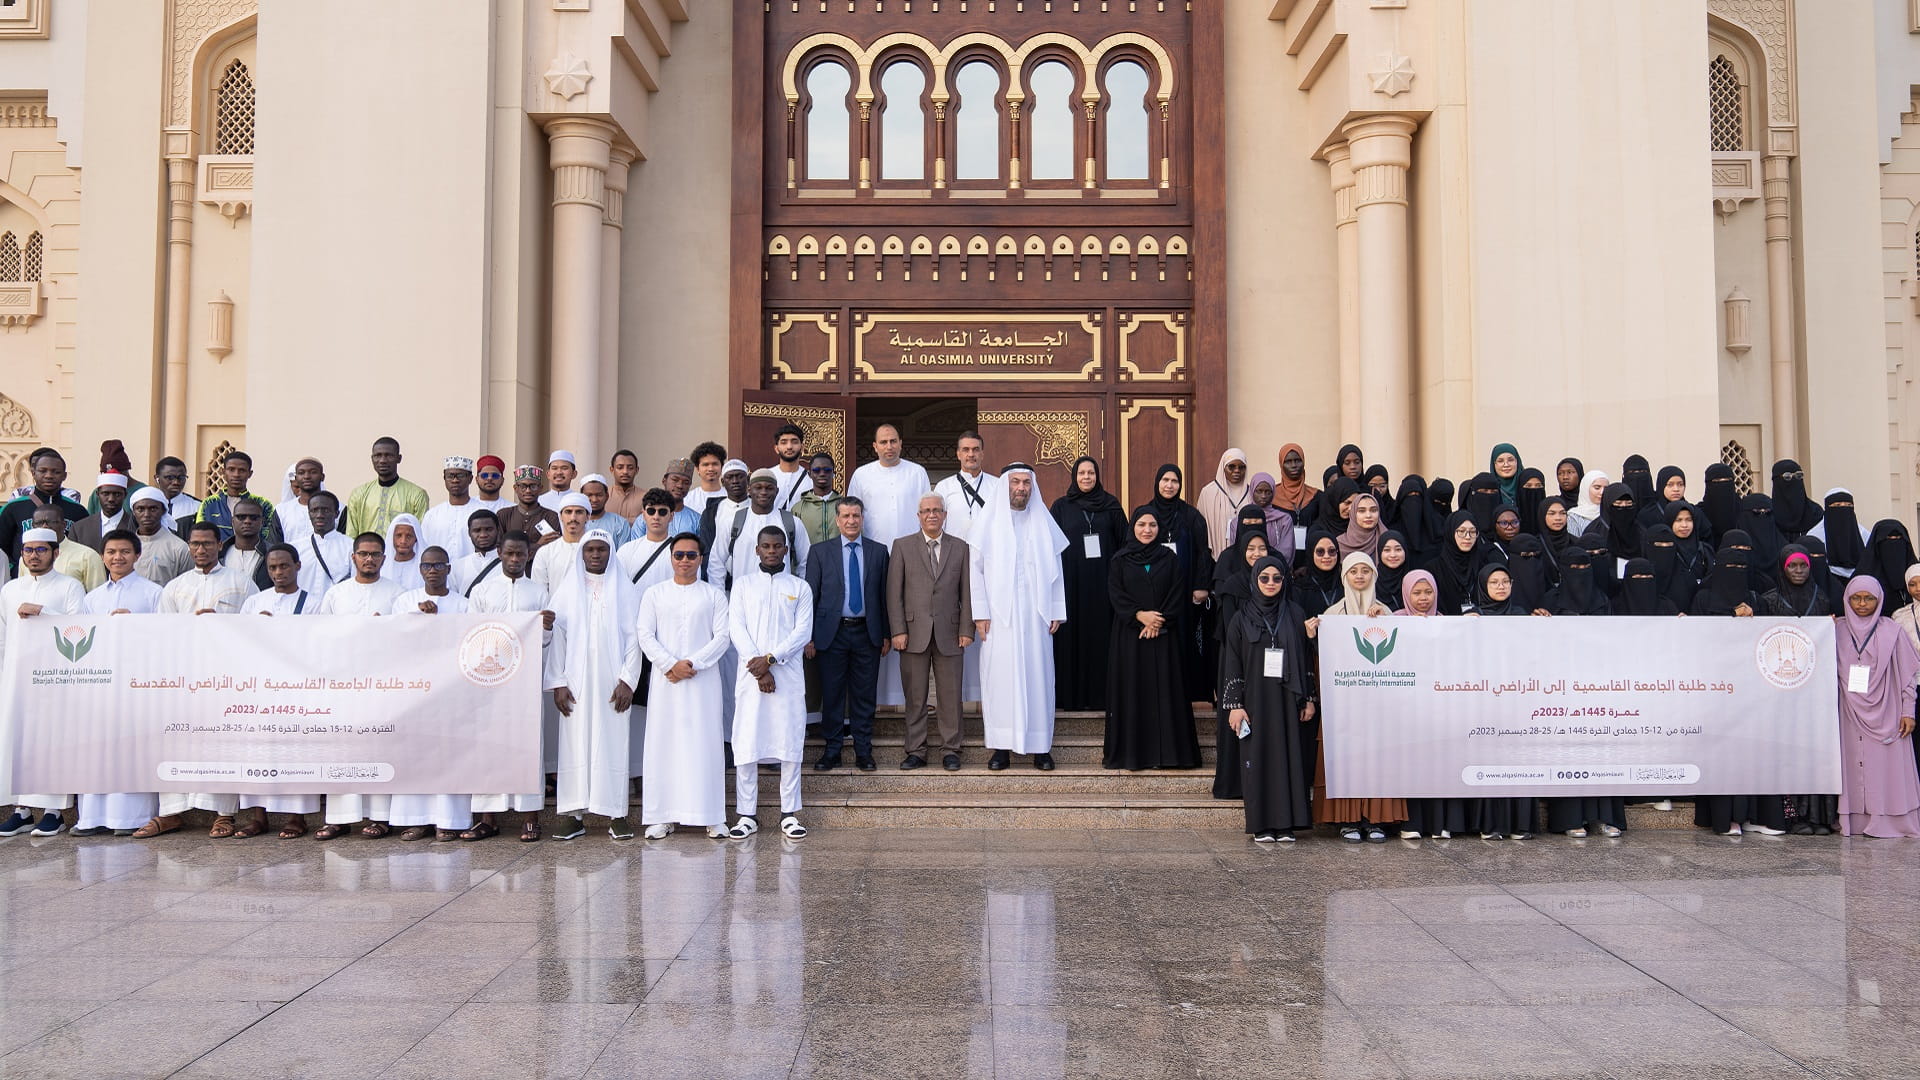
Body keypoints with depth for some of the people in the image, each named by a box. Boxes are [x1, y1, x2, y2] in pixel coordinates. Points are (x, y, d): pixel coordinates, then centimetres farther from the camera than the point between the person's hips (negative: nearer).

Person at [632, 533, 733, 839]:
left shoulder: (714, 594, 8)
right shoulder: (654, 594, 11)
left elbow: (722, 636, 1)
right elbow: (644, 635, 3)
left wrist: (694, 663, -12)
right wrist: (670, 665, -11)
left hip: (704, 679, -1)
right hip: (665, 679, 1)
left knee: (705, 743, -3)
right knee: (663, 744, 0)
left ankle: (713, 817, 0)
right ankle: (663, 816, 4)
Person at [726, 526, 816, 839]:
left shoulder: (799, 587, 11)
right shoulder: (743, 584, 11)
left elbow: (803, 631, 1)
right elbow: (736, 629, 2)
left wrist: (770, 659, -11)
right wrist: (758, 668, -9)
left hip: (788, 674, 0)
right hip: (750, 673, 0)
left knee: (790, 743, -2)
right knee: (746, 743, -2)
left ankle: (789, 813, 4)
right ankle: (746, 814, 4)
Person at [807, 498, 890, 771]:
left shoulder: (878, 551, 6)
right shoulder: (822, 552, 3)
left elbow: (884, 594, 7)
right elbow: (810, 594, 2)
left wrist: (887, 634, 4)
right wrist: (809, 636, -3)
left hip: (867, 632, 1)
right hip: (832, 632, -1)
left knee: (864, 695, 6)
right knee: (832, 694, 4)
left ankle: (863, 752, 15)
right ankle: (832, 751, 13)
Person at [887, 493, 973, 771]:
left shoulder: (960, 548, 10)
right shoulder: (902, 547, 6)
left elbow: (967, 592, 7)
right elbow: (894, 592, 2)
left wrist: (966, 630, -1)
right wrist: (898, 631, -6)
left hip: (949, 634, 1)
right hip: (914, 633, -1)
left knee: (950, 696, 3)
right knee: (915, 696, 3)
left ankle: (950, 750, 12)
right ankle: (915, 751, 11)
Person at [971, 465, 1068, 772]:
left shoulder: (1043, 523, 10)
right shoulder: (989, 522, 5)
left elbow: (1055, 570, 9)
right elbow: (976, 569, 1)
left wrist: (1056, 612, 2)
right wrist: (980, 614, -6)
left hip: (1035, 615, 1)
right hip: (999, 616, -1)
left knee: (1038, 675, 1)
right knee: (1000, 676, -2)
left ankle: (1041, 747, 6)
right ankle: (1001, 747, 4)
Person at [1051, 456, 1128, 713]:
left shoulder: (1111, 505, 8)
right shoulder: (1061, 506, 7)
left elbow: (1125, 541, 8)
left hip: (1103, 582, 1)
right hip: (1071, 582, -1)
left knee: (1103, 635, 0)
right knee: (1072, 636, -1)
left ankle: (1102, 695, 5)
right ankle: (1072, 696, 4)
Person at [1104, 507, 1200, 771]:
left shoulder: (1169, 558, 8)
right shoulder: (1120, 560, 6)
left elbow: (1178, 594, 1)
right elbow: (1116, 595, -2)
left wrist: (1159, 620, -12)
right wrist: (1139, 615, -16)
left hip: (1163, 634, 1)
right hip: (1129, 635, -1)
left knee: (1164, 688, -1)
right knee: (1132, 688, -1)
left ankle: (1165, 750, 3)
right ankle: (1131, 752, 2)